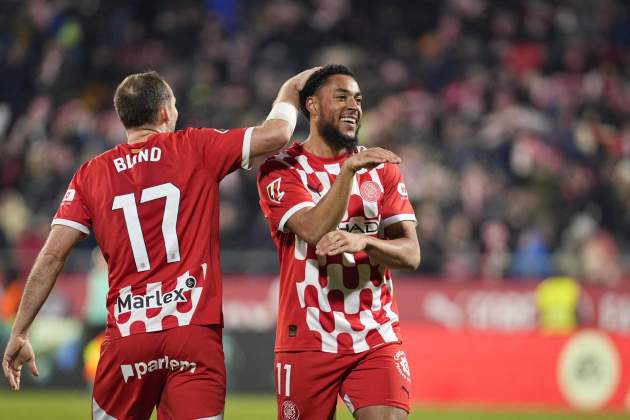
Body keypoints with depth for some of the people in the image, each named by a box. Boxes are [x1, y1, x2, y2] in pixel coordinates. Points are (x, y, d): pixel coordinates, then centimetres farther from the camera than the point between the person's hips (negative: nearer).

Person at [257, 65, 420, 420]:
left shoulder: (381, 168, 10)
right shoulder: (281, 170, 0)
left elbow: (411, 254, 0)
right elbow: (314, 231, -18)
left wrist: (362, 242, -20)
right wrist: (348, 170, -29)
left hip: (377, 338, 2)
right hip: (307, 341, -2)